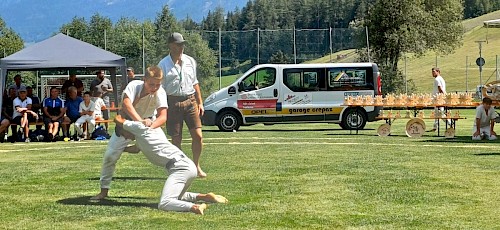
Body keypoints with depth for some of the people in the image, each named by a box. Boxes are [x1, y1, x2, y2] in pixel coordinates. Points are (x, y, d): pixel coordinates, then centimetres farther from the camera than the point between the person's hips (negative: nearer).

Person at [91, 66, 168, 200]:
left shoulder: (160, 93, -28)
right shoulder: (134, 86, -32)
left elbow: (163, 116, -40)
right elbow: (126, 104, -49)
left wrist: (151, 127, -59)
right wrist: (140, 121, -63)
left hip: (150, 123, 1)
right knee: (110, 156, -1)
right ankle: (104, 190, 16)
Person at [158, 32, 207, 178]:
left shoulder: (190, 61, 11)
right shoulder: (163, 65, -2)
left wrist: (200, 103, 13)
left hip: (190, 101, 3)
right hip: (173, 102, -3)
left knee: (198, 135, -3)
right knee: (176, 139, 2)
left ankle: (196, 166, 15)